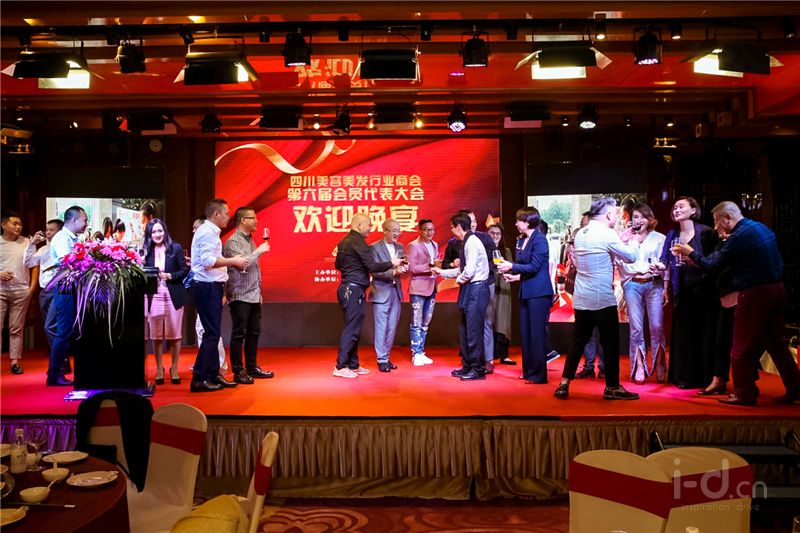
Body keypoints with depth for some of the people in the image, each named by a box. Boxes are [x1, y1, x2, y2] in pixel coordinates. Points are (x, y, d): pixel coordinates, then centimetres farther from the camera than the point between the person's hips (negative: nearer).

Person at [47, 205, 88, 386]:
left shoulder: (74, 239, 15)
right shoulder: (61, 238, -10)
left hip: (74, 287, 8)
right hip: (65, 288, -8)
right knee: (64, 332, -5)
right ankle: (54, 375, 4)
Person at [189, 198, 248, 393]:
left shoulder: (210, 231, 19)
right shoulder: (207, 232, -13)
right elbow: (207, 261, -24)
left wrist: (231, 261, 13)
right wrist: (233, 261, -16)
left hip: (211, 287, 11)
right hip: (207, 288, -11)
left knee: (212, 333, 13)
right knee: (211, 334, -8)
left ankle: (213, 375, 20)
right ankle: (198, 379, -4)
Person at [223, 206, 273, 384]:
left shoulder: (249, 240, 16)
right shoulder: (233, 241, -10)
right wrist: (259, 251, -13)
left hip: (253, 296, 8)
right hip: (240, 296, -8)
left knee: (254, 333, 12)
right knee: (239, 334, -2)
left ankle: (252, 368, 22)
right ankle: (238, 372, 5)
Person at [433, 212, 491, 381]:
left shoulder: (472, 242, -14)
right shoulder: (467, 242, 15)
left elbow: (469, 271, -22)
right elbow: (462, 269, 19)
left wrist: (459, 279, -3)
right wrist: (442, 272, 25)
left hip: (476, 289, -10)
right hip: (469, 289, 10)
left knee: (473, 330, -4)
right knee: (464, 330, 14)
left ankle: (478, 369, 5)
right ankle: (467, 366, 23)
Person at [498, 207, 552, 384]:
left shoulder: (539, 240, -11)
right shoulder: (521, 240, 13)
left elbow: (534, 266, -17)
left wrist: (512, 266, -14)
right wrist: (515, 276, 5)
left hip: (538, 293, -8)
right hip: (525, 292, 8)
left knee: (537, 333, -3)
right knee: (525, 332, 11)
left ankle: (538, 374, 5)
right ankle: (528, 370, 20)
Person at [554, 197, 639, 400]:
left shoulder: (580, 234, 10)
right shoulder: (607, 234, -12)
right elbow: (631, 257, -6)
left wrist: (619, 241, 19)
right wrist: (624, 242, 14)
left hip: (581, 298, 7)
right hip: (602, 298, -7)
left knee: (578, 341, 12)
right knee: (610, 343, 4)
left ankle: (564, 385, 10)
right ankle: (612, 387, 13)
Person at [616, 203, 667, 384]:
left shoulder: (659, 238, 8)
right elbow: (622, 265, 5)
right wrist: (645, 270, -6)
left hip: (654, 285, -1)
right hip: (632, 286, 1)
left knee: (656, 327, -6)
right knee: (636, 328, 0)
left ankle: (659, 366, 8)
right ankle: (639, 367, 6)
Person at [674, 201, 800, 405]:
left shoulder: (738, 237, -16)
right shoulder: (762, 228, 11)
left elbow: (712, 265, -13)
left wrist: (691, 252, 0)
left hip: (755, 294, -9)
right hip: (777, 289, 9)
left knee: (742, 347, 2)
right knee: (775, 342, 18)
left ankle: (745, 394, 10)